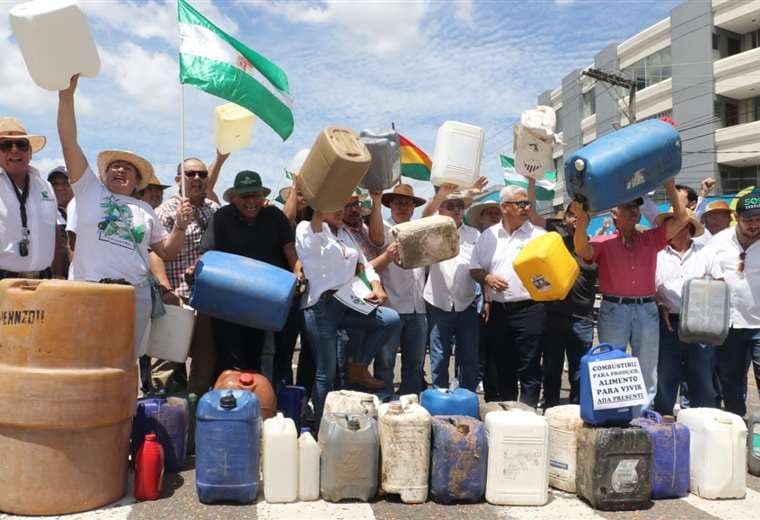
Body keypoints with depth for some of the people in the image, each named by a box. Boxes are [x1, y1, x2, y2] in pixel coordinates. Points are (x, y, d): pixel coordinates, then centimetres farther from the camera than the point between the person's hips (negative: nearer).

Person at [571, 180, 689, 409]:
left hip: (647, 310, 3)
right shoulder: (604, 242, 5)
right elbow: (582, 250, -15)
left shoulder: (650, 239, 12)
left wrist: (668, 184, 2)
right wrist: (582, 220, -31)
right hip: (614, 310, -3)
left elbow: (681, 218, 5)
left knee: (647, 371, 8)